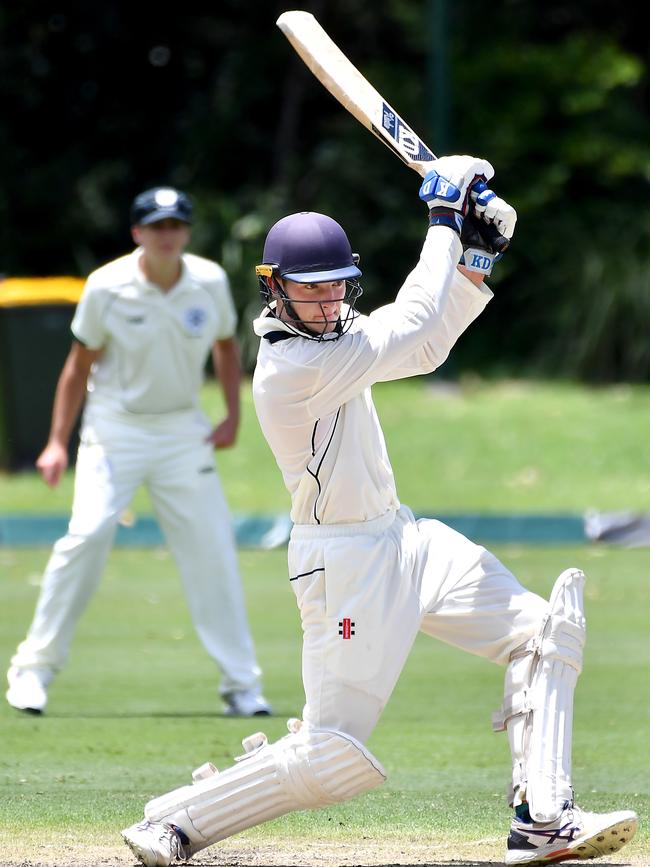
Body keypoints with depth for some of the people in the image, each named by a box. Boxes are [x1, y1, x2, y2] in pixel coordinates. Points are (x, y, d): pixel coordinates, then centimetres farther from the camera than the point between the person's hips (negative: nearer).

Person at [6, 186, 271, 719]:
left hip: (184, 430, 3)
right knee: (88, 535, -17)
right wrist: (58, 443, -6)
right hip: (115, 429, -3)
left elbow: (226, 344, 14)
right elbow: (80, 363, -3)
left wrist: (233, 416, 4)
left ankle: (241, 683, 5)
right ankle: (35, 666, -6)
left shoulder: (210, 282, -4)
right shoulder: (107, 287, -12)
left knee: (213, 547, -2)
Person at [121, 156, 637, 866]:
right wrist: (444, 224, -11)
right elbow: (411, 326, -22)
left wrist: (477, 257, 1)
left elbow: (423, 348, 13)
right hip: (345, 562, -10)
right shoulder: (292, 367, -24)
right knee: (332, 753, -11)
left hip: (403, 539, 10)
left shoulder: (323, 329, 4)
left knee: (543, 633, 3)